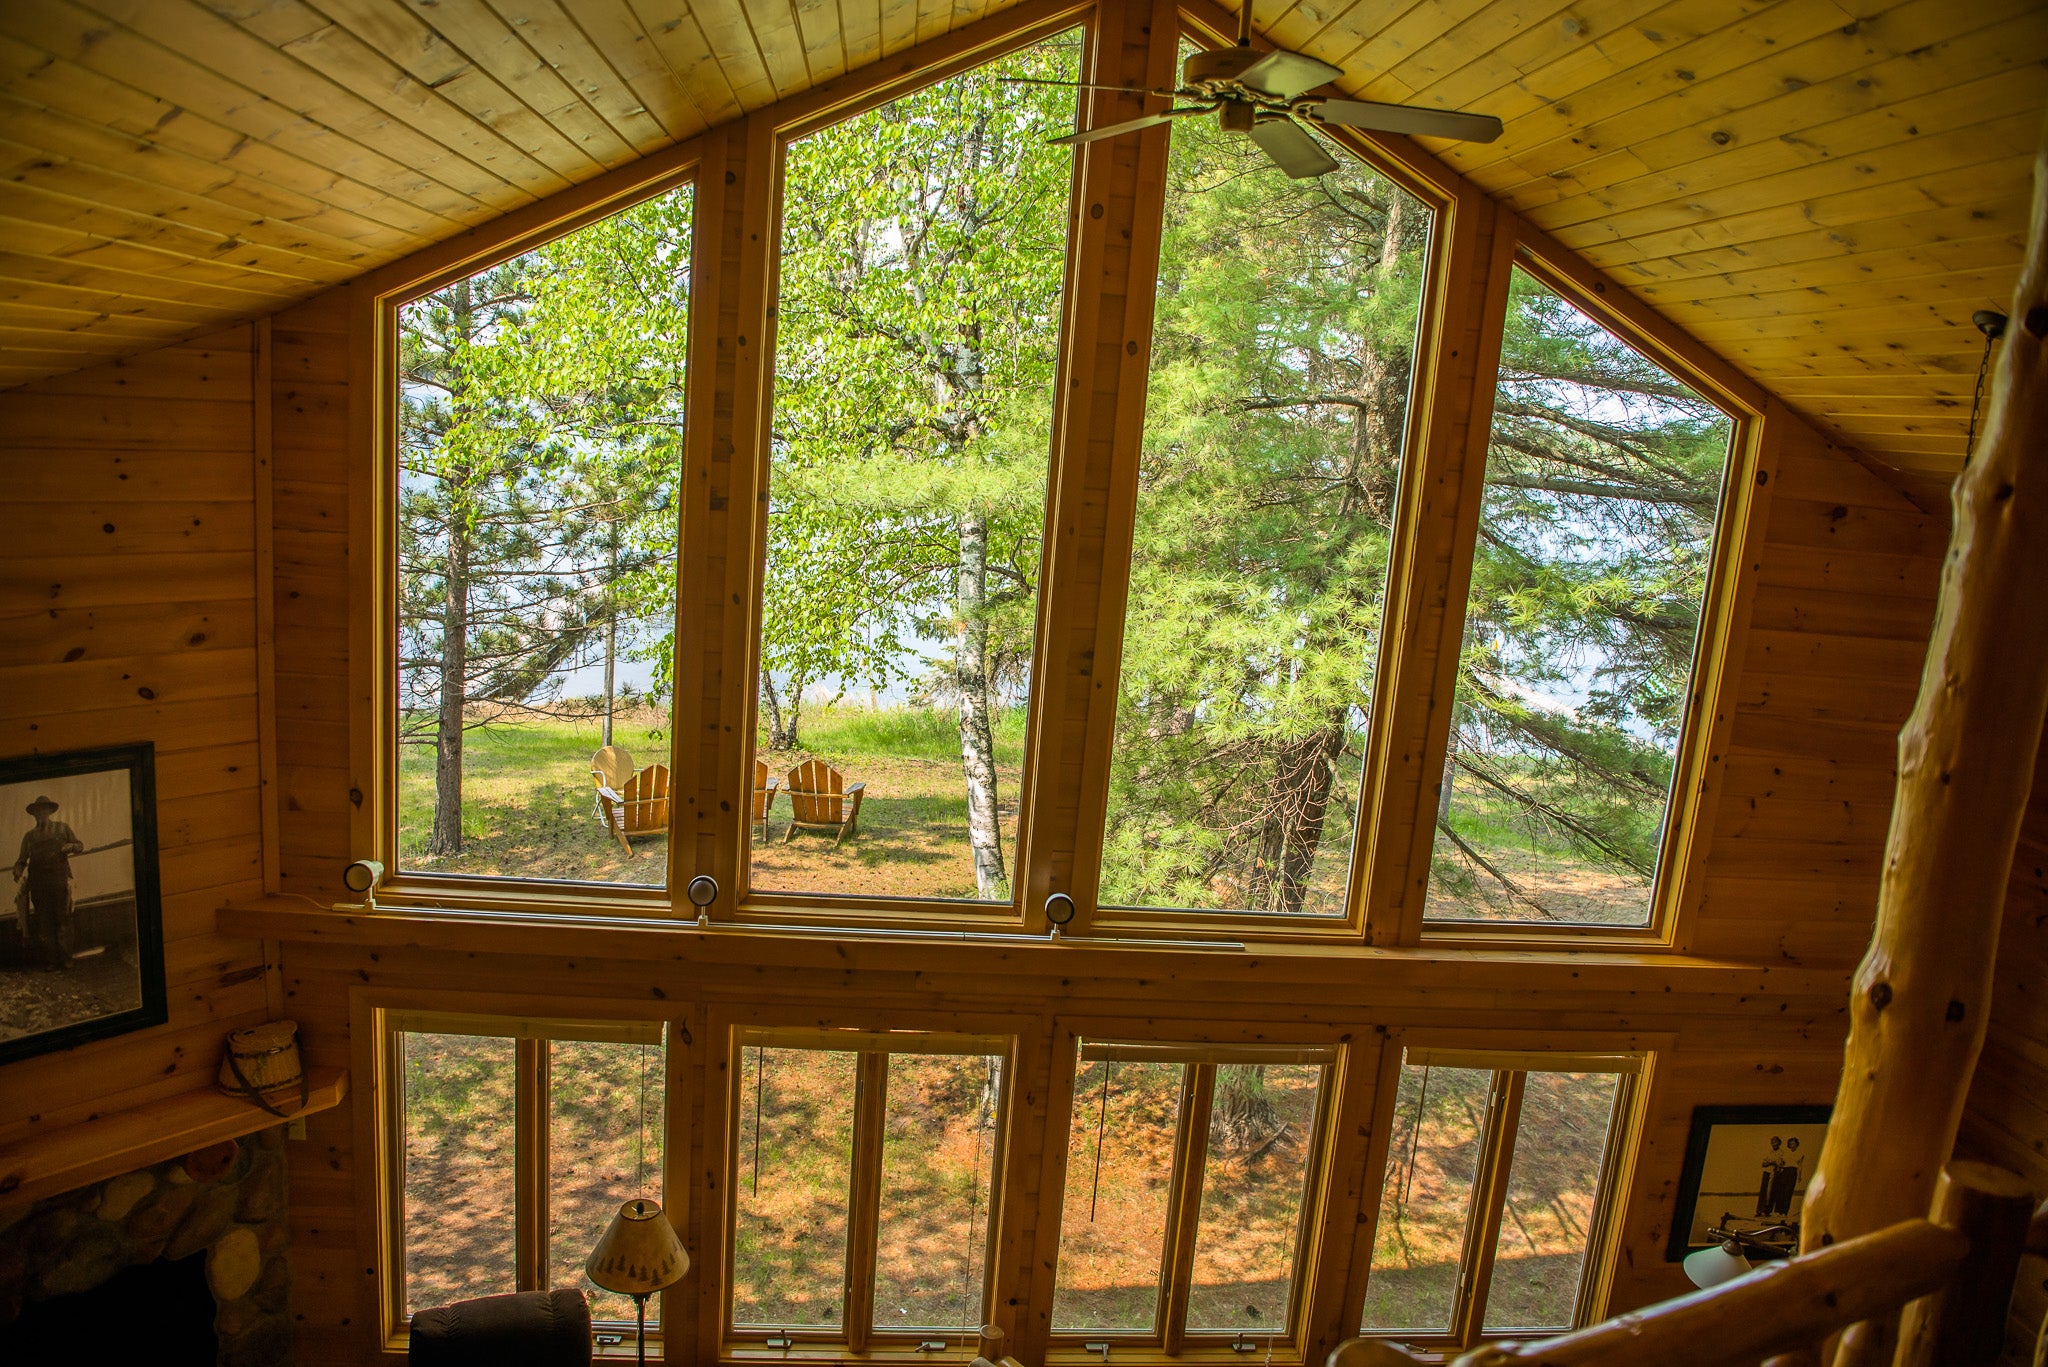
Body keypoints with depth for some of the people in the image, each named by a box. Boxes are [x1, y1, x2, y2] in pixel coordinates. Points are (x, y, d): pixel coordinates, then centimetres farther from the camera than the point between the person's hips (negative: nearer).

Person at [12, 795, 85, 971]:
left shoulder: (62, 828, 15)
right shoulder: (29, 836, 18)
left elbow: (81, 845, 16)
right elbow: (22, 860, 16)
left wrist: (71, 846, -7)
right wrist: (18, 871, -5)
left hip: (60, 880, -2)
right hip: (38, 883, 2)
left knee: (63, 920, -6)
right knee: (44, 923, -1)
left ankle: (65, 959, -1)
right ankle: (51, 961, 3)